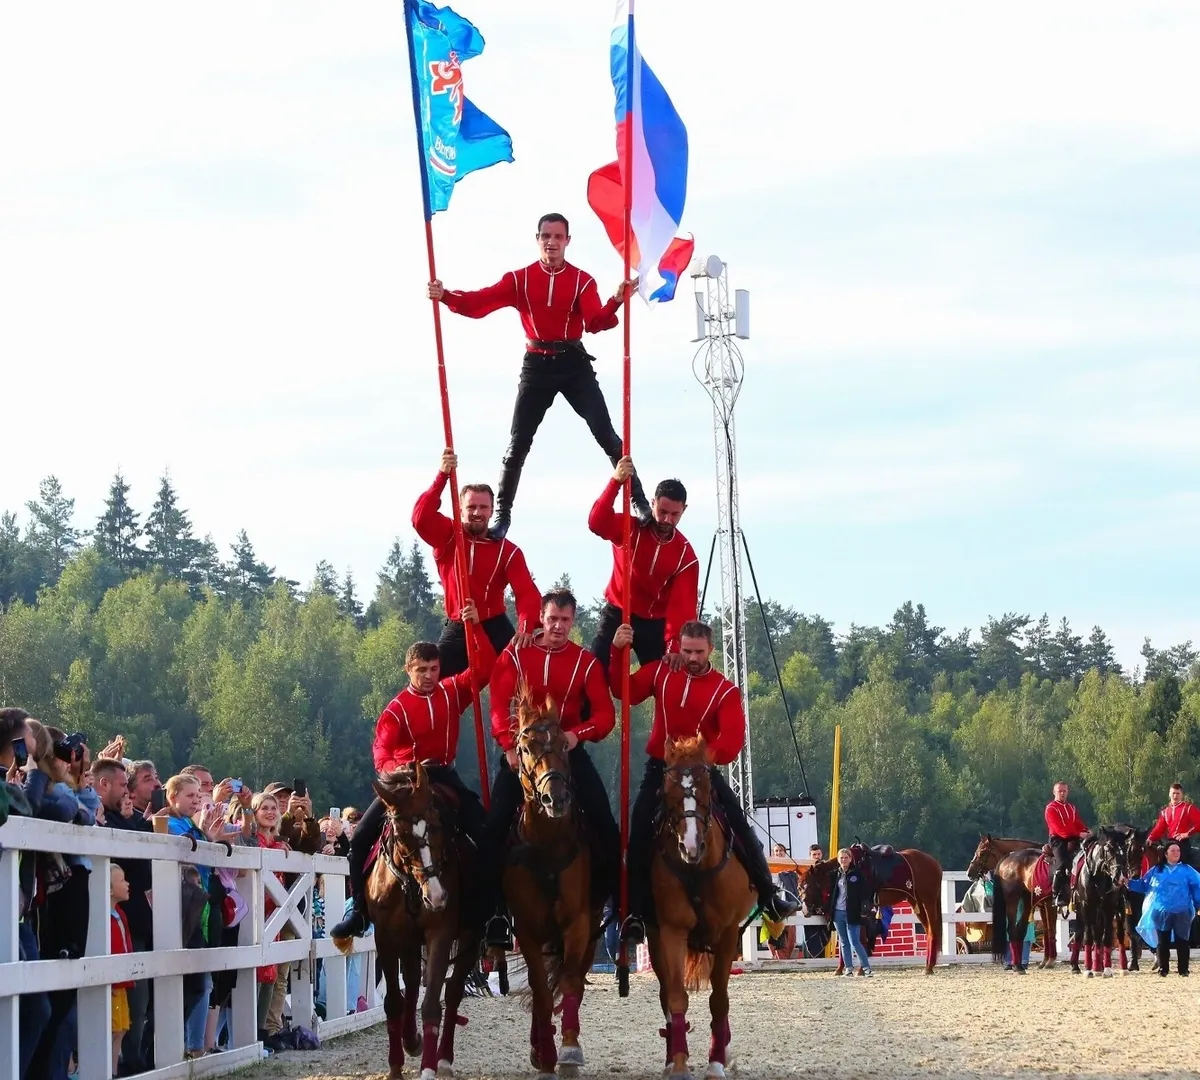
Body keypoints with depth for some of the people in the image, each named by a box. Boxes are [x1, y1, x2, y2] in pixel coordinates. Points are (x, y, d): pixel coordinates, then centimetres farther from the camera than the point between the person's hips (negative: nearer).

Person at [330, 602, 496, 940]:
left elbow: (485, 668, -9)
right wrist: (398, 771, -41)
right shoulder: (398, 708, -8)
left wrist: (476, 627, -20)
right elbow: (381, 751, -19)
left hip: (443, 776, 1)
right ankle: (359, 909, 0)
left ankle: (488, 900, -10)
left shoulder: (452, 693, 0)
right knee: (360, 838, -10)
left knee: (486, 831, -17)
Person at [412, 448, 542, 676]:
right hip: (457, 631, 1)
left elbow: (527, 593, -14)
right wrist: (442, 476, -33)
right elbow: (421, 518, -23)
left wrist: (525, 628, -35)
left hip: (495, 629, -1)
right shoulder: (447, 537, -2)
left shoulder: (507, 550, -4)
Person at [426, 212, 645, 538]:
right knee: (518, 443, 1)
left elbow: (595, 322, -17)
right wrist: (445, 296, -27)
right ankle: (501, 514, 10)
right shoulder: (520, 279, 2)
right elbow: (480, 302, -9)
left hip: (574, 364, -1)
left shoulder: (582, 280, -1)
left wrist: (616, 302, -37)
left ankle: (639, 501, 2)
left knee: (606, 436, -6)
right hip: (537, 365, 1)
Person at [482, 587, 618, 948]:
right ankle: (497, 911, -2)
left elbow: (605, 713, -4)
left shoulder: (585, 661, 1)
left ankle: (600, 902, 5)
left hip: (569, 751, 1)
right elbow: (500, 704, -9)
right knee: (495, 827, -10)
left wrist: (578, 733, -24)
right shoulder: (515, 655, 0)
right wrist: (510, 745, -24)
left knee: (606, 832, -9)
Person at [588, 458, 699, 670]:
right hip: (617, 614, -1)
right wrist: (616, 481, -45)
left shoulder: (685, 554, -6)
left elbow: (682, 605, -12)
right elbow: (597, 523, -32)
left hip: (655, 623, 2)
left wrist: (674, 646, -27)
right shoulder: (629, 529, -10)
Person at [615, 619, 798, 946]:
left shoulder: (726, 691, -8)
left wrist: (707, 756, -32)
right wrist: (619, 652, -9)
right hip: (660, 768, 1)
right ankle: (637, 912, -5)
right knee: (640, 833, -10)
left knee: (741, 829, -5)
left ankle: (769, 897, 7)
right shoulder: (661, 673, 1)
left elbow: (733, 739, -17)